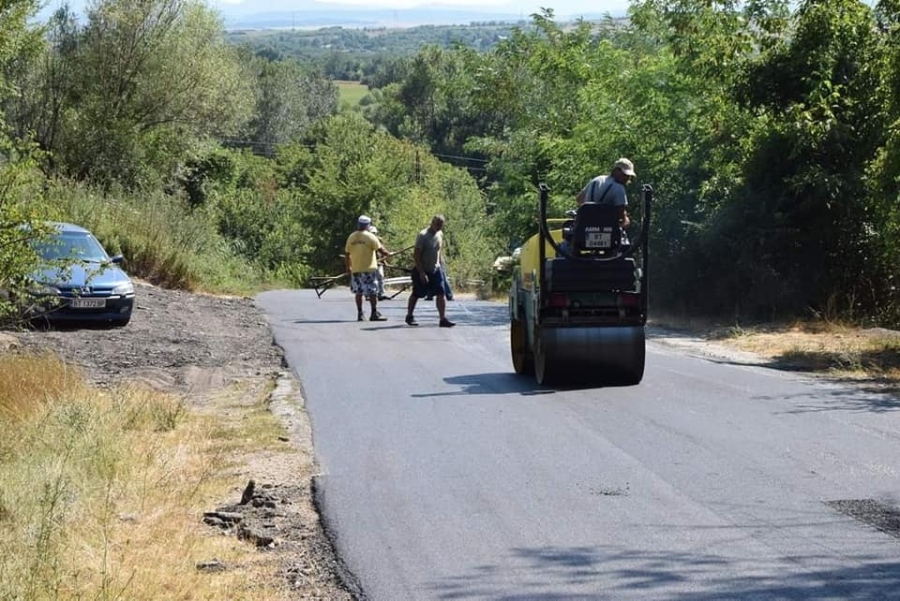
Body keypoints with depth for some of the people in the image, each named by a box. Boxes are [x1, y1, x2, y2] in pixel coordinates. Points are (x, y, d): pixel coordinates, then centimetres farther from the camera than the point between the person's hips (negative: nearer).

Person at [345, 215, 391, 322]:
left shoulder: (351, 237, 6)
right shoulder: (370, 237, -9)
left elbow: (346, 254, 10)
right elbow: (380, 250, -10)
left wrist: (348, 267, 19)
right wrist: (388, 254, 8)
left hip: (355, 269, 5)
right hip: (369, 268, -5)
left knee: (358, 292, 11)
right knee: (372, 291, 1)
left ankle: (360, 314, 11)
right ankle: (374, 314, 1)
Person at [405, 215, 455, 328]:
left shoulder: (440, 235, 4)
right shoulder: (423, 236, -18)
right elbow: (416, 255, -20)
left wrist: (441, 264, 14)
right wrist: (422, 273, -24)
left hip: (436, 270, 5)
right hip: (422, 271, -5)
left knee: (441, 293, -7)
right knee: (416, 294, 8)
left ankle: (443, 319, -8)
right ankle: (409, 316, 26)